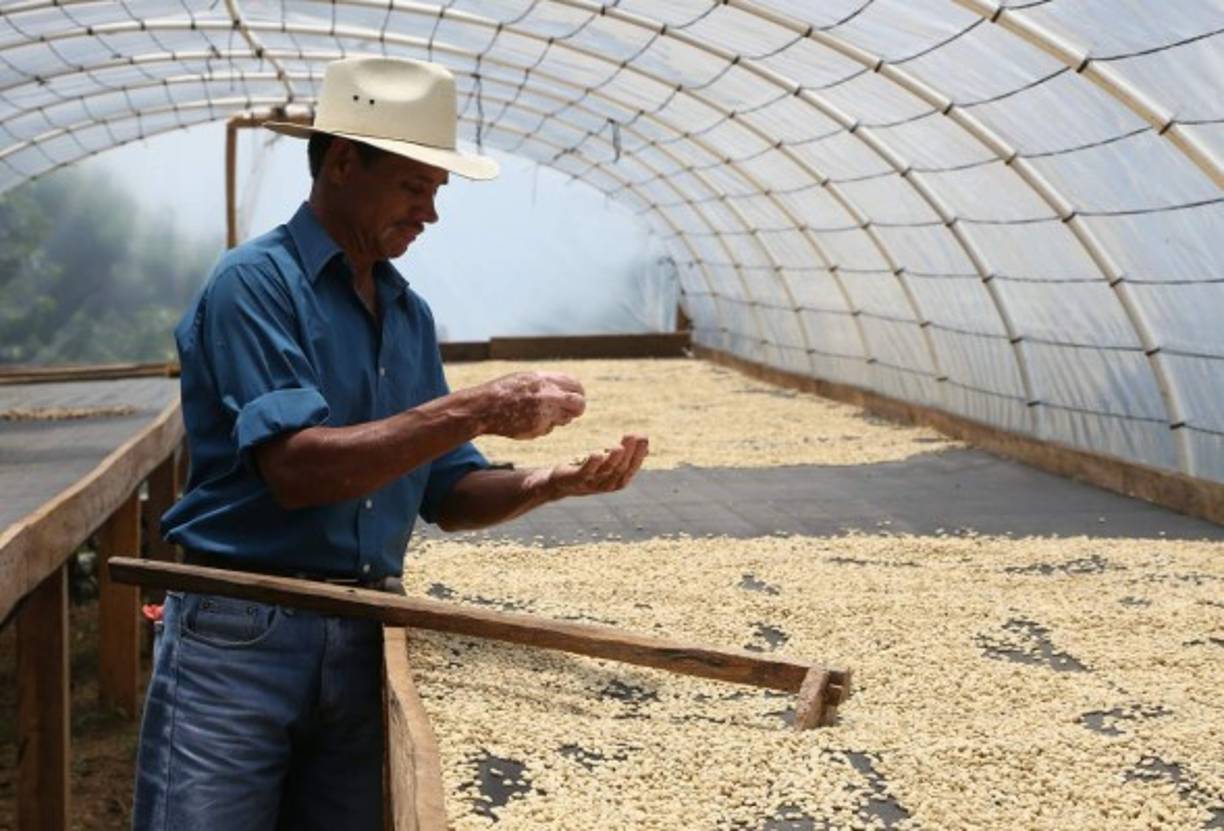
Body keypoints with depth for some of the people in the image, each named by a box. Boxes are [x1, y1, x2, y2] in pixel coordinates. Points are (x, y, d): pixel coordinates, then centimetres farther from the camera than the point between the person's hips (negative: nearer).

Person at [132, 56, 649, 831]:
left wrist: (554, 482, -7)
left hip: (363, 638, 6)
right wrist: (477, 409, -23)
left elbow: (446, 494, 12)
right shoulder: (255, 282, -10)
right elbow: (297, 471, -22)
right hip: (241, 635, -6)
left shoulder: (413, 315, 12)